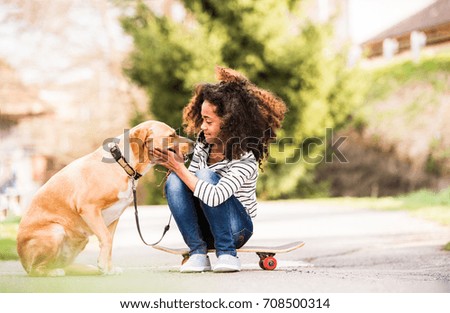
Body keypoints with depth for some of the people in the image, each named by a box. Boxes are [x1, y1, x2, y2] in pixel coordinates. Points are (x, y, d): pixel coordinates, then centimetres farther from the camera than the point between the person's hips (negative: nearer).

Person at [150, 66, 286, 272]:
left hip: (237, 229, -6)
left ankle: (227, 253, -19)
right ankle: (198, 253, -16)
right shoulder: (204, 143, -2)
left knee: (206, 176, -30)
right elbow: (190, 184, 6)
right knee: (174, 180, -20)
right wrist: (172, 165, -14)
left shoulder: (245, 159, -23)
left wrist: (179, 167, -31)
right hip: (204, 228, 6)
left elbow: (214, 198, -36)